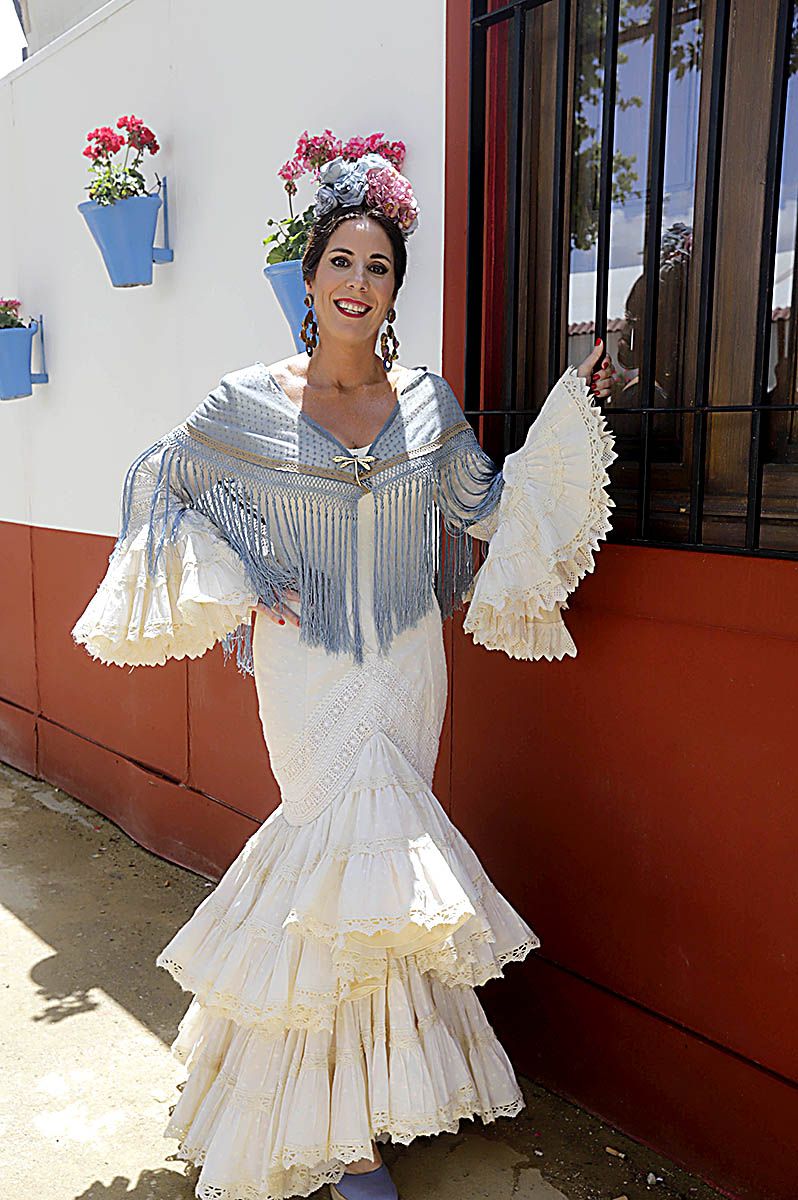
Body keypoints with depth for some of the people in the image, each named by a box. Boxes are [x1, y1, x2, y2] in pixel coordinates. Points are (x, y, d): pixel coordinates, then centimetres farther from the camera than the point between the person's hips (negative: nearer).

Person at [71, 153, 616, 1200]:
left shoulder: (428, 400, 3)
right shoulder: (252, 403, -5)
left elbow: (488, 504, 10)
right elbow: (156, 483, 5)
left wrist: (568, 415, 1)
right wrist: (231, 588, -6)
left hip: (406, 666, 3)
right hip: (309, 668, -3)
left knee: (343, 855, 9)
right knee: (367, 859, -5)